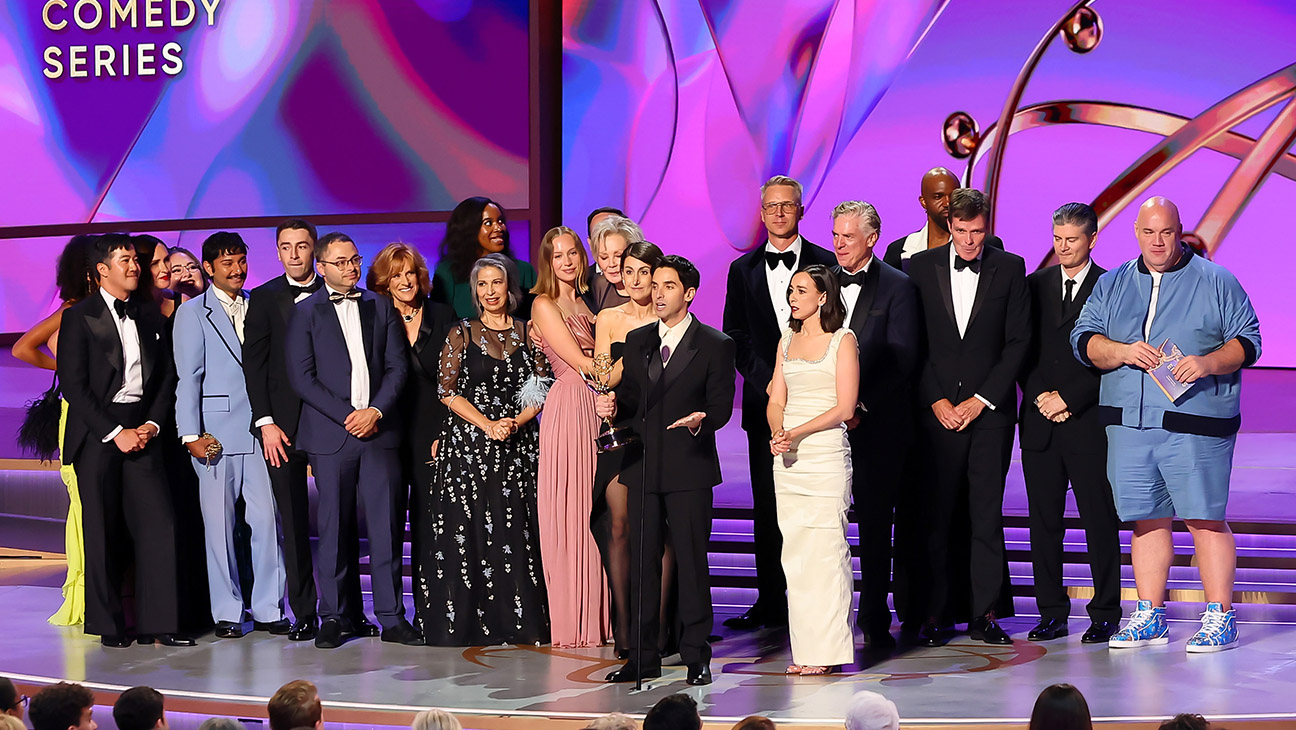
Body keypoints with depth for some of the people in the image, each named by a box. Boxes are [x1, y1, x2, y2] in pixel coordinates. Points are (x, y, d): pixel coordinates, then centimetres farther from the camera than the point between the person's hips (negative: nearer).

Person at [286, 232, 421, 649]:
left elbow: (396, 367, 10)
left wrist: (375, 411, -6)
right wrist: (346, 415, -9)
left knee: (386, 525, -1)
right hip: (330, 434, -2)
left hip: (378, 430, 2)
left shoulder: (380, 308, 15)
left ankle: (391, 617, 4)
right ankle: (333, 617, 8)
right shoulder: (305, 312, 5)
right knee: (333, 528, 0)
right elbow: (301, 377, -2)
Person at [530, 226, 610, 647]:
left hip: (597, 411, 7)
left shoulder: (584, 303, 19)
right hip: (569, 410, -7)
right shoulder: (544, 305, -3)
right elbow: (582, 363, -9)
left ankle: (599, 618, 10)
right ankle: (571, 623, 0)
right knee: (570, 514, -5)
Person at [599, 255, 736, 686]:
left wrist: (701, 420, -24)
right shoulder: (637, 341, 14)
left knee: (691, 561, -3)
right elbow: (631, 397, 17)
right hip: (643, 466, 4)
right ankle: (643, 656, 12)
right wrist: (613, 405, -5)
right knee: (642, 561, 6)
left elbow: (721, 405, -3)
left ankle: (696, 656, 5)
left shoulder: (715, 345, 0)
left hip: (689, 468, -4)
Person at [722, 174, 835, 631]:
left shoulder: (826, 264, 4)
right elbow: (735, 337, 8)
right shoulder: (743, 270, 12)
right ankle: (771, 604, 8)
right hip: (764, 401, 2)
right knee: (767, 505, 3)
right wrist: (768, 380, -6)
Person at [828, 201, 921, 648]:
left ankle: (875, 619, 8)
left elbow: (902, 358, -6)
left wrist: (861, 404, -13)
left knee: (876, 521, 2)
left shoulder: (898, 287, 0)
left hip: (878, 422, -3)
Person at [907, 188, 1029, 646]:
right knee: (937, 514, -2)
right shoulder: (921, 268, 5)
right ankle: (936, 613, 4)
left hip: (990, 407, 0)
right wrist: (936, 401, -4)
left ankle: (986, 613, 6)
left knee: (987, 513, 0)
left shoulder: (1009, 269, 5)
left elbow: (1018, 341, 3)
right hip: (936, 408, 0)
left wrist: (982, 399, -4)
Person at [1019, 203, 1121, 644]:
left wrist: (1069, 400, -10)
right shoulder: (1035, 285, 12)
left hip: (1089, 422, -4)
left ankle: (1105, 613, 8)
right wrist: (1039, 397, -3)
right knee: (1044, 521, 5)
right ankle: (1051, 613, 12)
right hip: (1039, 423, 4)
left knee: (1099, 521, 0)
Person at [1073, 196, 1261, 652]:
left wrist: (1208, 363, -16)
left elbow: (1247, 341, 1)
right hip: (1129, 424, 4)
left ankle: (1219, 616, 2)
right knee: (1146, 520, 8)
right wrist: (1123, 352, -10)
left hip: (1194, 425, -4)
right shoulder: (1111, 285, 15)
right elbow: (1083, 339, 8)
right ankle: (1149, 617, 15)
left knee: (1206, 519, -5)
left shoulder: (1216, 282, 5)